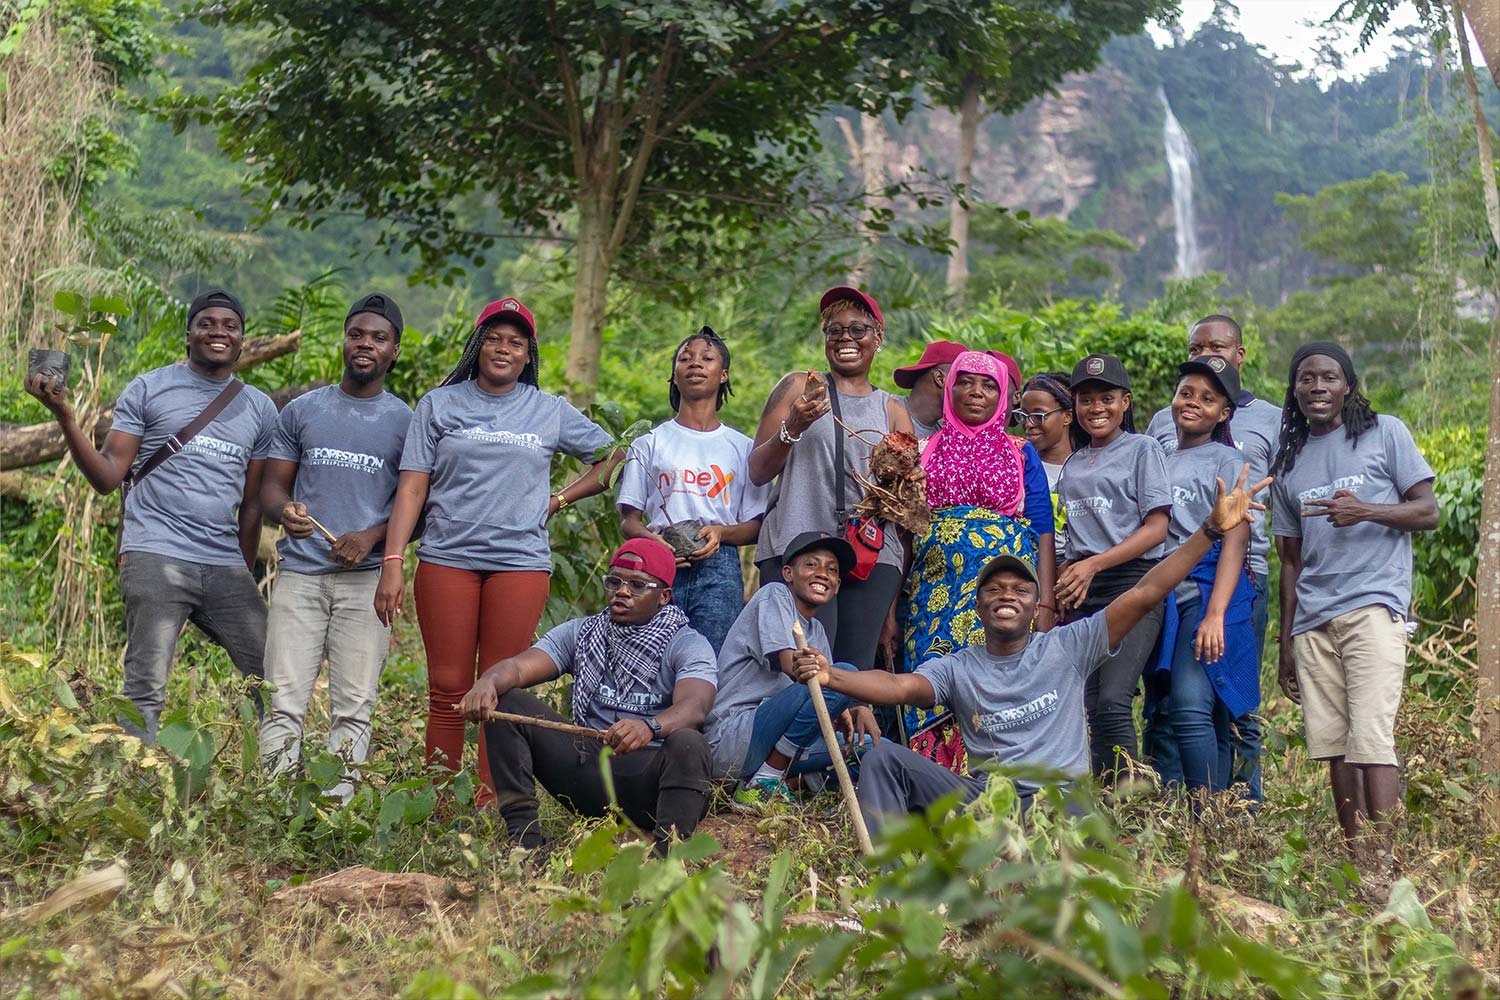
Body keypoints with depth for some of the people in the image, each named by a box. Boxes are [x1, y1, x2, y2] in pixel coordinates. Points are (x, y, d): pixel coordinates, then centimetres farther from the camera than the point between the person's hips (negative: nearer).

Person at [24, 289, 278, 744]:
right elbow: (107, 476, -1)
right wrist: (63, 414, -13)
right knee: (146, 689, -11)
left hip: (226, 568, 4)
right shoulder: (148, 390, 6)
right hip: (156, 558, -4)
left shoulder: (259, 408, 16)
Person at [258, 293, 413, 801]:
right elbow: (271, 486, 13)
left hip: (367, 577, -1)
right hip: (300, 573, 1)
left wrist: (373, 538, -11)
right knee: (284, 702, -5)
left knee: (353, 707, -3)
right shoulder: (302, 411, 13)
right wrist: (285, 511, -11)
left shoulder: (405, 421, 9)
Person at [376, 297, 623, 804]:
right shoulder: (439, 405, 10)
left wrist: (559, 500, 9)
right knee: (447, 690, -1)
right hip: (446, 559, 0)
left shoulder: (551, 412, 12)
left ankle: (491, 809, 1)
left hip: (520, 563, 0)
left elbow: (613, 460, 21)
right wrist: (392, 563, -6)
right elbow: (412, 487, 4)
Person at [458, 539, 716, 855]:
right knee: (504, 701, -7)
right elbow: (518, 665, -3)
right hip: (588, 767, 5)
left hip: (650, 778, -4)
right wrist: (488, 681, -29)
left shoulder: (688, 645, -2)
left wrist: (650, 727, -46)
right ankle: (523, 835, -15)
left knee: (689, 744, -36)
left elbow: (694, 706, -23)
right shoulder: (580, 633, 12)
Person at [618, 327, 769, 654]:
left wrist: (721, 532, -11)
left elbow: (757, 526, 10)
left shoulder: (742, 448, 15)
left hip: (718, 568, 0)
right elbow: (629, 520, 11)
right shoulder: (649, 444, 15)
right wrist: (650, 538, -11)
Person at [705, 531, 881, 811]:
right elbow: (792, 665, -16)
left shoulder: (817, 633, 23)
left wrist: (855, 711, -6)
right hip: (732, 734, -9)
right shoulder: (775, 595, -1)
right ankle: (762, 786, -17)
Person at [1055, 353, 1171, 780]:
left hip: (1132, 583, -5)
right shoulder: (1073, 462, 21)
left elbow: (1156, 528, -4)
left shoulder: (1143, 449, 4)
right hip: (1081, 595, 6)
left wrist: (1093, 565, -12)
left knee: (1111, 702, -19)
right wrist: (1065, 579, 3)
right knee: (1087, 706, -1)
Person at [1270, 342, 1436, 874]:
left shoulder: (1385, 433, 7)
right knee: (1332, 745, 1)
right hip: (1312, 620, 5)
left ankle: (1385, 864, -17)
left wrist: (1365, 511, -15)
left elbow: (1428, 512, 3)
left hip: (1374, 605, -5)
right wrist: (1286, 643, 16)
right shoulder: (1288, 461, 18)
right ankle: (1356, 861, 6)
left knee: (1370, 738, -16)